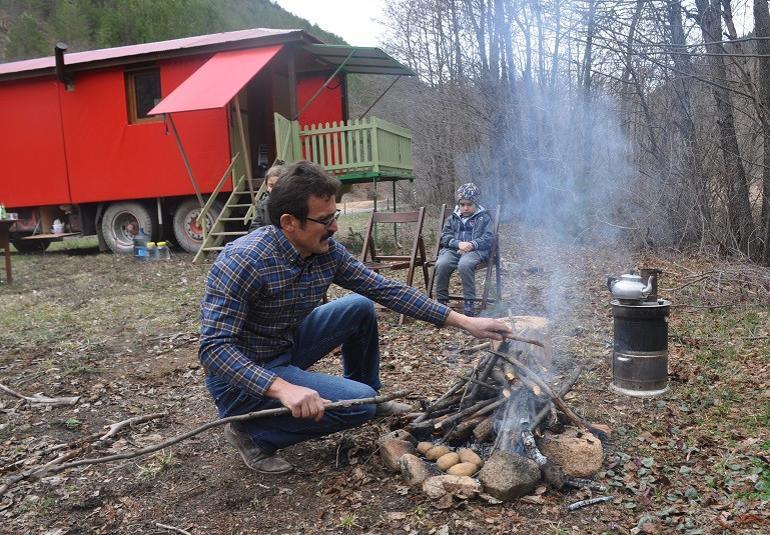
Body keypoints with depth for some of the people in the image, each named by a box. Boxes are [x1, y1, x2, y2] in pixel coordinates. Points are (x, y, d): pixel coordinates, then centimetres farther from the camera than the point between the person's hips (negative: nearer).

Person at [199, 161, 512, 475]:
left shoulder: (328, 251, -9)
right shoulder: (244, 261, -29)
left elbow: (387, 290, -6)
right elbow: (214, 347, -31)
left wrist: (464, 321, -9)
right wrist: (282, 388, -44)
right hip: (243, 377, -7)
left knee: (360, 308, 4)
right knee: (360, 402, -20)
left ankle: (369, 397, 23)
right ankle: (253, 434, -5)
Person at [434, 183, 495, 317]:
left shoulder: (484, 217, 13)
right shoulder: (452, 218, 21)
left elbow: (489, 238, 3)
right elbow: (445, 236, 11)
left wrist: (472, 244, -14)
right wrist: (458, 243, -9)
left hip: (475, 250, -3)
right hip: (453, 249, 3)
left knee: (464, 264, -38)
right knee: (441, 264, -30)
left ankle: (469, 302, -28)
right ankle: (441, 300, -16)